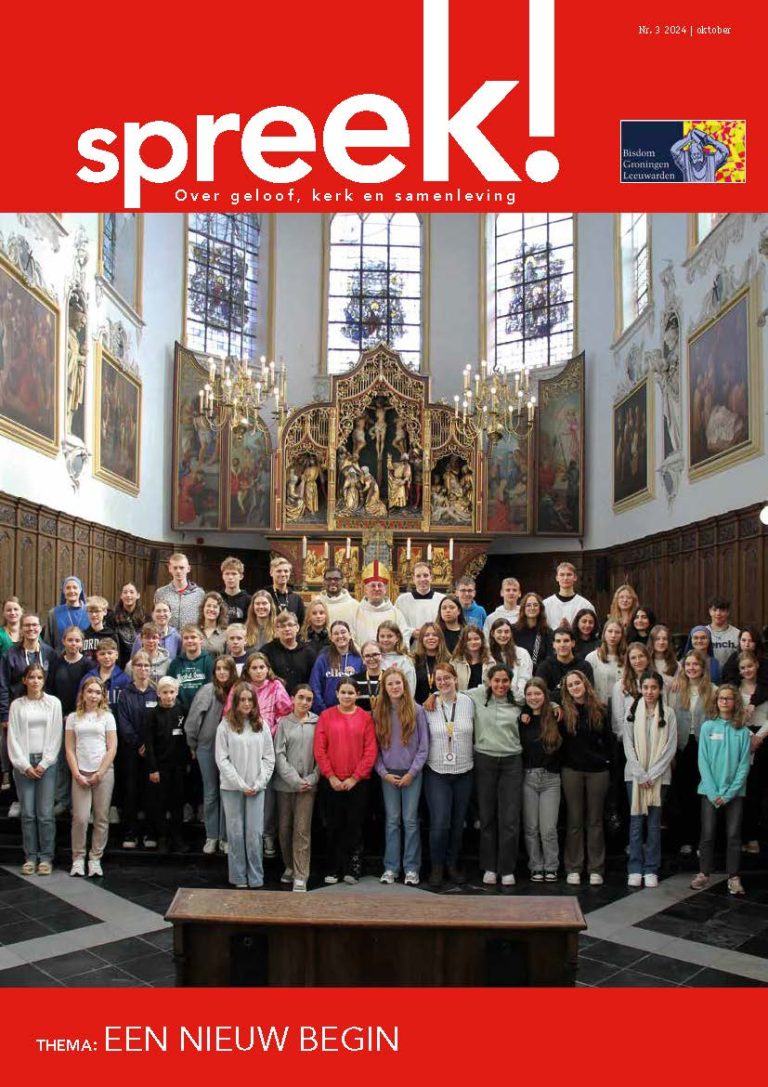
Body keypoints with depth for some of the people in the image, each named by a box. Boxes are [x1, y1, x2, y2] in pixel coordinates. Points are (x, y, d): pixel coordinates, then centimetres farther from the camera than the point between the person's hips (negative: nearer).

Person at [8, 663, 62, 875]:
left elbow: (56, 735, 1)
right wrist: (24, 765, -5)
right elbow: (13, 737, 3)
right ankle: (30, 857, 10)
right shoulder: (17, 705, 6)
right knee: (27, 813, 2)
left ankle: (46, 857, 5)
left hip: (46, 762, -1)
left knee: (45, 813, -4)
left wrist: (44, 763, -6)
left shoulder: (53, 702, 4)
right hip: (23, 763, 1)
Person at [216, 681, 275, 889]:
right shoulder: (225, 726, -1)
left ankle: (256, 878, 9)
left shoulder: (262, 726, 6)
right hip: (232, 788, -1)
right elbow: (222, 759, -5)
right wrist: (241, 785, -9)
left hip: (256, 788, 1)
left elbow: (269, 758, 5)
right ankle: (238, 877, 13)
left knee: (254, 833, 1)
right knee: (236, 833, 4)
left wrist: (258, 784, -6)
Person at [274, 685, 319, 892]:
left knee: (302, 830, -4)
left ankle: (301, 877, 0)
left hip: (308, 785, -1)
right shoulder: (283, 723, 3)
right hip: (284, 784, 1)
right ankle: (289, 867, 29)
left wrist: (312, 779, -10)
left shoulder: (318, 723, 2)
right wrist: (294, 780, -10)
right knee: (284, 828, 10)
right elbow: (279, 755, -2)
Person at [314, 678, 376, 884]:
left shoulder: (365, 718, 0)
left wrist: (355, 777, -9)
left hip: (357, 782, 0)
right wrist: (330, 776, -8)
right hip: (331, 782, 0)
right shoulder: (326, 716, 1)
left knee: (354, 826, 5)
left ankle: (351, 869, 15)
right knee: (334, 826, 8)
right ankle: (333, 869, 18)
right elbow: (319, 749, -2)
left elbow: (371, 751, -3)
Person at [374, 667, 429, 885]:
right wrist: (383, 772, -5)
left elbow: (423, 745, -2)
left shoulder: (416, 710, -2)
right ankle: (391, 868, 12)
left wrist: (412, 772, -8)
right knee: (392, 821, 6)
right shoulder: (379, 712, 4)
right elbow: (375, 747, 5)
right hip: (388, 774, 2)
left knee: (410, 820, 0)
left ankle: (411, 868, 7)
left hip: (411, 773, -2)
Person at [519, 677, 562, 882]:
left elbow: (561, 747, 4)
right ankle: (536, 867, 18)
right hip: (527, 777, 1)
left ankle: (551, 868, 14)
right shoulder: (521, 719, 4)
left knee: (549, 828, -1)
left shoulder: (555, 718, 0)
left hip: (550, 778, -1)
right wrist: (521, 724, -6)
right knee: (530, 827, 6)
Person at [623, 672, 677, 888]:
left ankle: (651, 870, 10)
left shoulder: (668, 714, 0)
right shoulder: (632, 712, 3)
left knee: (654, 823, 2)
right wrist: (641, 775, -7)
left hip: (659, 776, -1)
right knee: (636, 822, 1)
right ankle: (635, 870, 6)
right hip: (635, 775, 1)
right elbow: (628, 746, 1)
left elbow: (670, 748, -3)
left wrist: (651, 775, -8)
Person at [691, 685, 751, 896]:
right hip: (709, 790, 0)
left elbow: (744, 765, -2)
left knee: (733, 835, 3)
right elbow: (703, 761, -3)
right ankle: (704, 874, 14)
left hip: (734, 792, 0)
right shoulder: (708, 727, 0)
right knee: (707, 833, 3)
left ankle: (734, 877, 11)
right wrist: (713, 792, -11)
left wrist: (729, 793, -10)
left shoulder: (742, 731, 0)